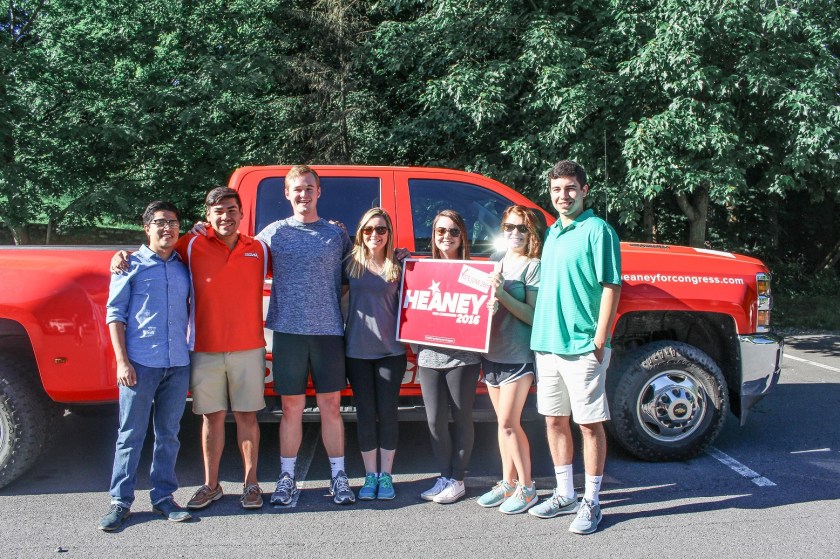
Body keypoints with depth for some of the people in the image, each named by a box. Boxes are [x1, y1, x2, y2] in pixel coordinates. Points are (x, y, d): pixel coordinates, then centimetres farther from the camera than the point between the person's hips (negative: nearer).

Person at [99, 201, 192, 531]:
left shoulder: (184, 266, 12)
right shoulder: (131, 264, 3)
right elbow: (115, 313, -1)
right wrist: (122, 361, -8)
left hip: (178, 364, 3)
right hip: (140, 364, -3)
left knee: (168, 434, 9)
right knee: (131, 434, 2)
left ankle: (163, 497, 19)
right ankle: (120, 501, 11)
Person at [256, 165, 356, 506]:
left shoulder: (337, 234, 8)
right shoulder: (274, 232, 6)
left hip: (328, 330, 0)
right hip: (288, 330, 0)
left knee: (330, 405, 6)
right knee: (291, 407, 7)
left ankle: (338, 477, 17)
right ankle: (287, 477, 19)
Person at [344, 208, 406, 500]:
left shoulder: (398, 266, 2)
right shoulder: (351, 263, 3)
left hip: (391, 350, -1)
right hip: (357, 350, 1)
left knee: (387, 412, 5)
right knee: (365, 413, 7)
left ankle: (386, 475, 17)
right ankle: (370, 475, 18)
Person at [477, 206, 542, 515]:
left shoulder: (533, 266, -6)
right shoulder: (494, 261, 12)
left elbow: (533, 315, -13)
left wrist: (503, 295, -23)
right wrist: (488, 301, -6)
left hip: (518, 356, -6)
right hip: (491, 353, 6)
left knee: (508, 423, -6)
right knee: (505, 423, 12)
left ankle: (526, 488, 7)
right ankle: (508, 483, 22)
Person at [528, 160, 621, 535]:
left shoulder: (597, 230, -7)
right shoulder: (552, 233, 15)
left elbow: (610, 288, -11)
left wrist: (599, 342, -15)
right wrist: (539, 339, 14)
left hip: (582, 347, -7)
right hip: (547, 345, 7)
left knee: (590, 424, 2)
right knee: (554, 420, 13)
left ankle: (591, 502, 13)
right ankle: (565, 494, 26)